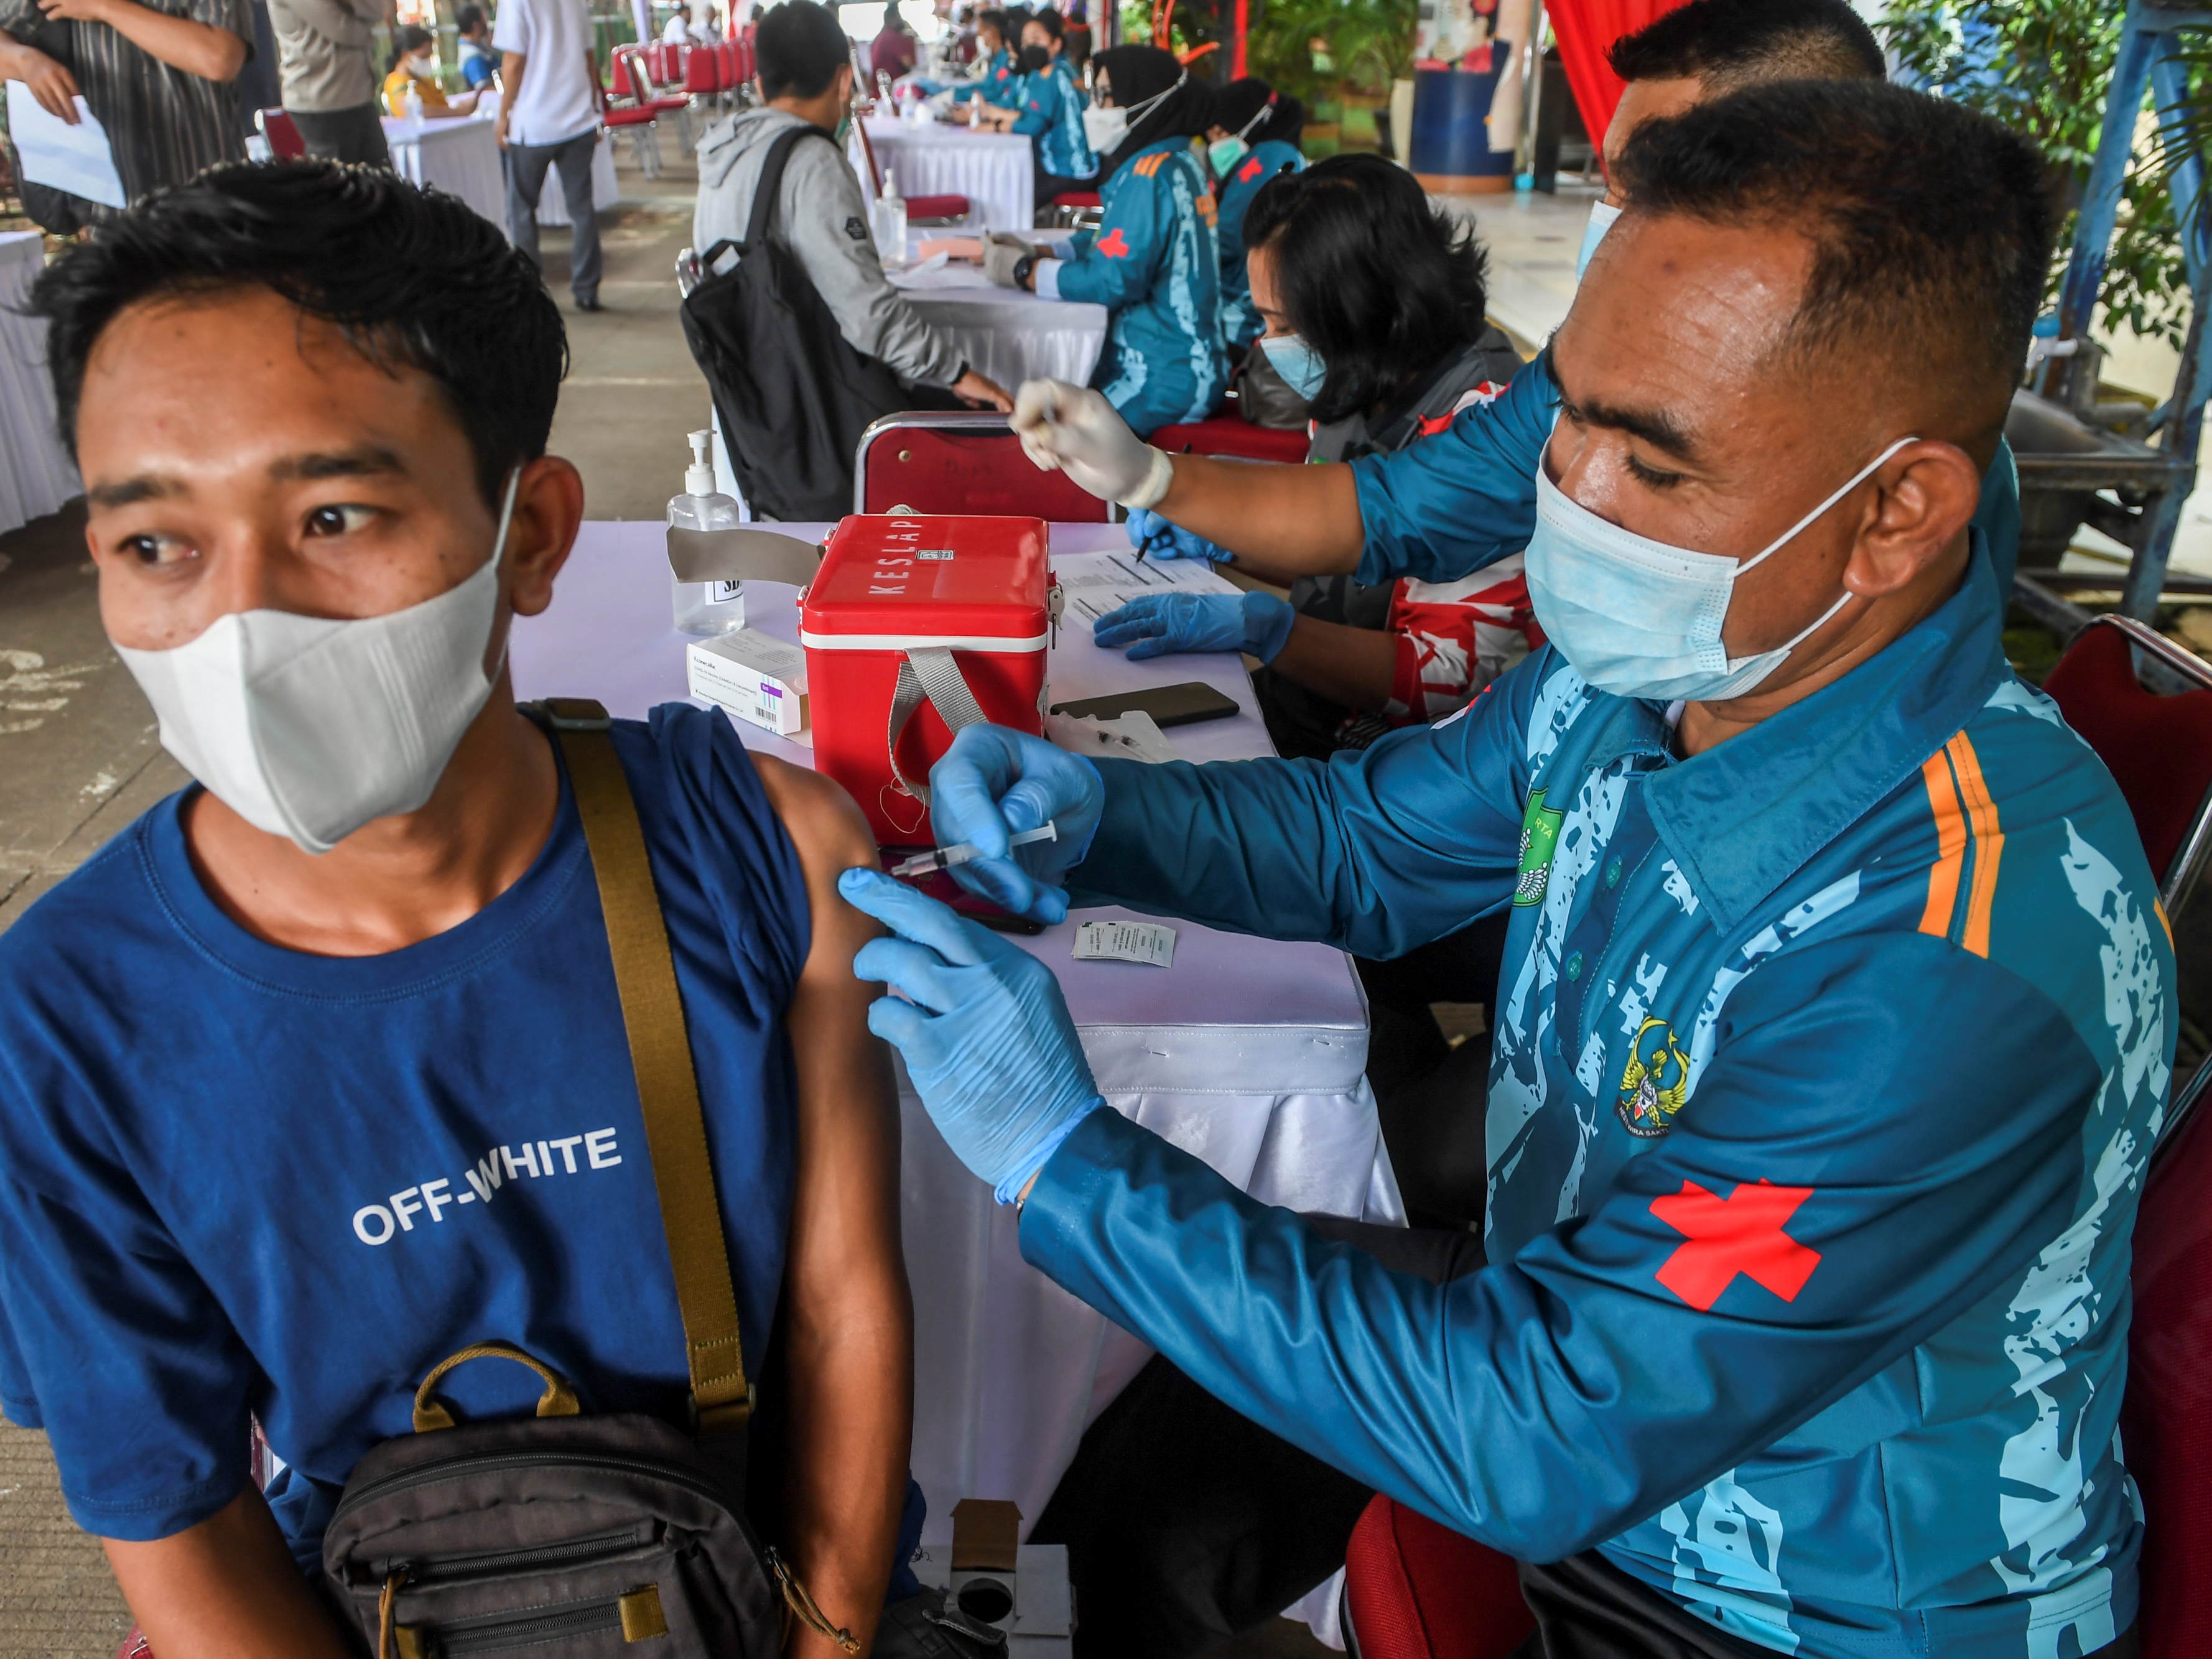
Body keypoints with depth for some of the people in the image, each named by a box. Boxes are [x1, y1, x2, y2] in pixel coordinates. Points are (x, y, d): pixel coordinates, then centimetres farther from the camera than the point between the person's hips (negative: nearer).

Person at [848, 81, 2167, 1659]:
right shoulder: (1642, 667, -11)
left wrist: (1068, 1158, -27)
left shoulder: (1960, 968, -33)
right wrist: (1088, 809, -13)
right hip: (1575, 1350, 6)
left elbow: (1541, 1438, -30)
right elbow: (1372, 838, 5)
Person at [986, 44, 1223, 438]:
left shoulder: (1151, 174, -17)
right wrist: (1038, 253, 9)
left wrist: (1023, 271, -11)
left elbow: (1111, 281, -24)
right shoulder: (1179, 162, 15)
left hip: (1162, 386, -10)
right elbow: (1116, 244, 22)